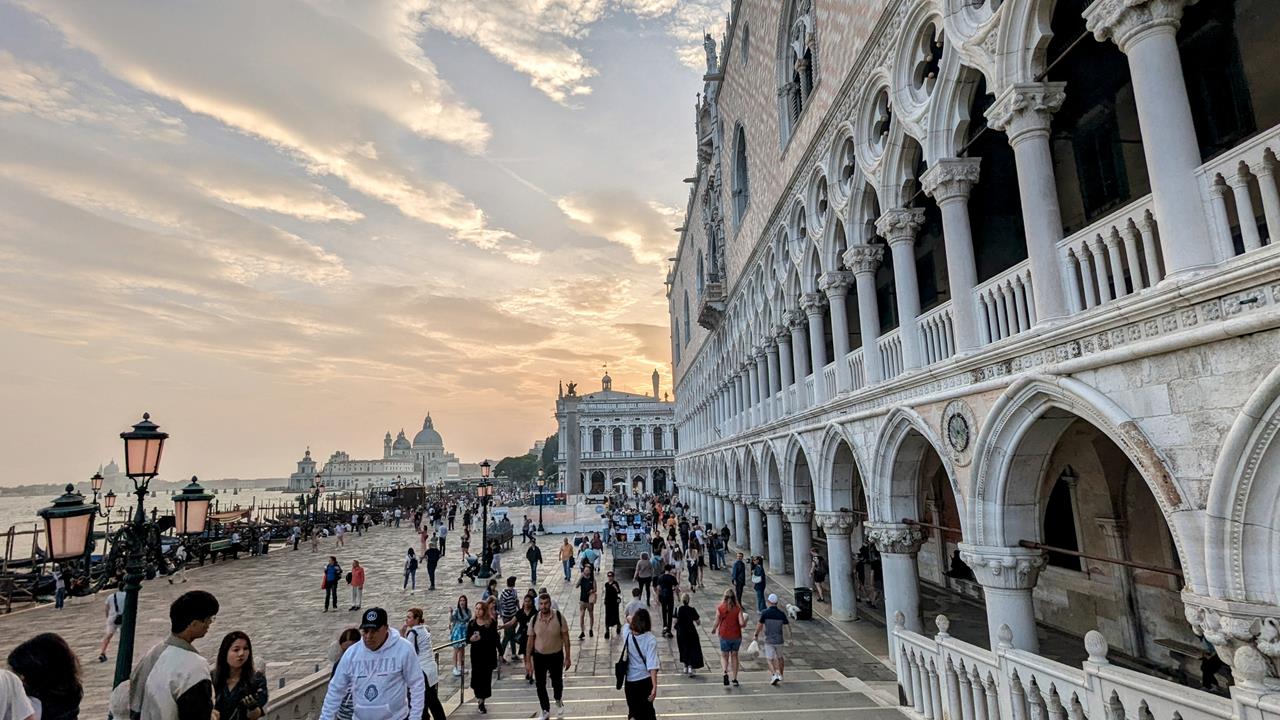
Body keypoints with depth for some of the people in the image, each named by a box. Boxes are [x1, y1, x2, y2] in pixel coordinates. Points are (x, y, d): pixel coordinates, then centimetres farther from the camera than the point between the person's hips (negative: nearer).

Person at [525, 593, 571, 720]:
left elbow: (565, 637, -9)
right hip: (539, 656, 1)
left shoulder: (559, 617, -17)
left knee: (557, 682, 15)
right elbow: (530, 640, -3)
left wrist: (568, 657, -8)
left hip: (556, 655, -1)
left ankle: (558, 701, 47)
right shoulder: (534, 620, -13)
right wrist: (528, 661, -2)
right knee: (540, 685, 9)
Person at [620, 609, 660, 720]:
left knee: (633, 711, 20)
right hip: (645, 680, -2)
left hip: (629, 680, 2)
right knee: (647, 711, 18)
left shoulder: (627, 634, -10)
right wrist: (654, 687, -23)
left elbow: (628, 621, 14)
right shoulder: (650, 640, -19)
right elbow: (652, 666, -23)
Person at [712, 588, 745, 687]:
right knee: (734, 656, 17)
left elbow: (717, 623, -7)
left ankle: (725, 672, -12)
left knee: (724, 656, 14)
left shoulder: (720, 608, -11)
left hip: (724, 636, -1)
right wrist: (745, 618, 7)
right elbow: (741, 623, -15)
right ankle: (735, 679, 18)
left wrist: (713, 629, 14)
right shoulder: (738, 608, -9)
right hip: (736, 636, 1)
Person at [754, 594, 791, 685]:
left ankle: (775, 674, -16)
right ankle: (780, 675, 34)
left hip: (769, 640, -3)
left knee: (770, 659, 4)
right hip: (779, 640, 3)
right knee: (780, 658, 23)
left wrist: (756, 635, 7)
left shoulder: (765, 613, -12)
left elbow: (759, 626, -7)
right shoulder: (782, 614, -6)